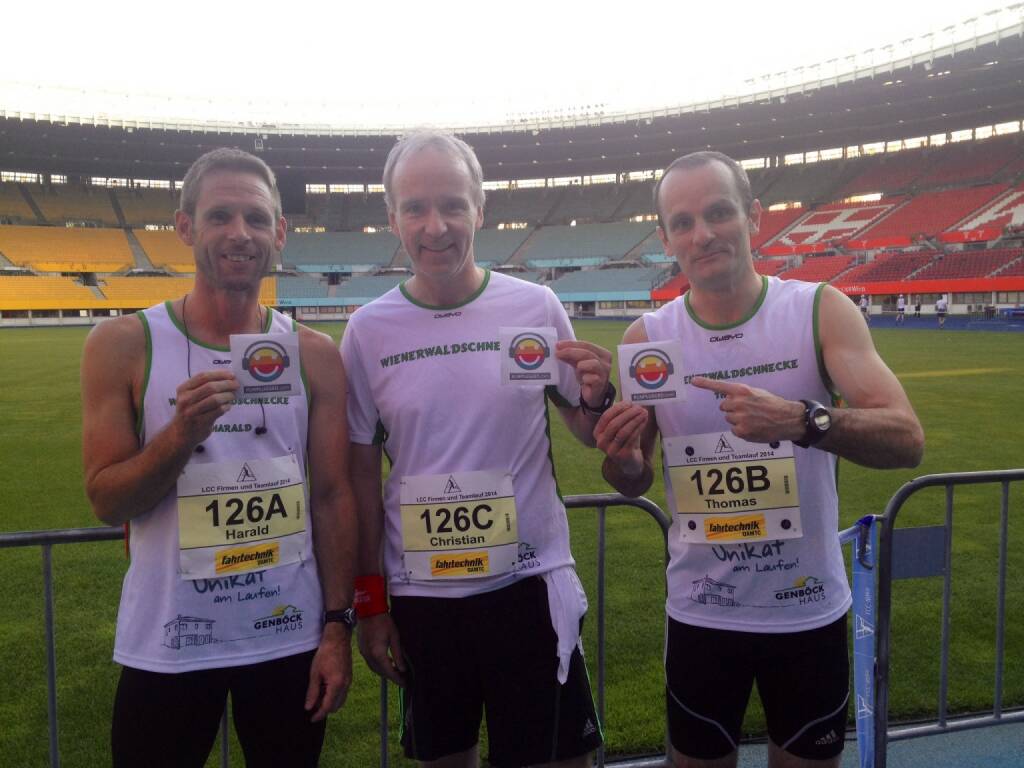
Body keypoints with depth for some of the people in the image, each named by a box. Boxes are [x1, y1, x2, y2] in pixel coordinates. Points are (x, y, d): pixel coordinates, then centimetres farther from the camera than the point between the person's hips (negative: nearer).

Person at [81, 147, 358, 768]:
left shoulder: (315, 354, -2)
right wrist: (182, 432, -22)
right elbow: (107, 501, -5)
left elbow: (333, 495, 0)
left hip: (290, 639, 2)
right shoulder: (124, 344, -6)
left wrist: (338, 626, -2)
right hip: (168, 647, -1)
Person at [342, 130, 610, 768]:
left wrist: (598, 398, -19)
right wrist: (369, 601, 3)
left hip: (532, 583, -1)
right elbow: (363, 470, 2)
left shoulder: (535, 306, -6)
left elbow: (590, 434, 4)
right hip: (420, 594, 1)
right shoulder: (370, 329, -5)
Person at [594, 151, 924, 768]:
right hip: (700, 617, 1)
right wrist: (624, 460, -20)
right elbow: (635, 484, 3)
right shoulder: (647, 338, -6)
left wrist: (801, 420, -34)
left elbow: (907, 440, -16)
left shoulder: (821, 311, -8)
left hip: (810, 611, 0)